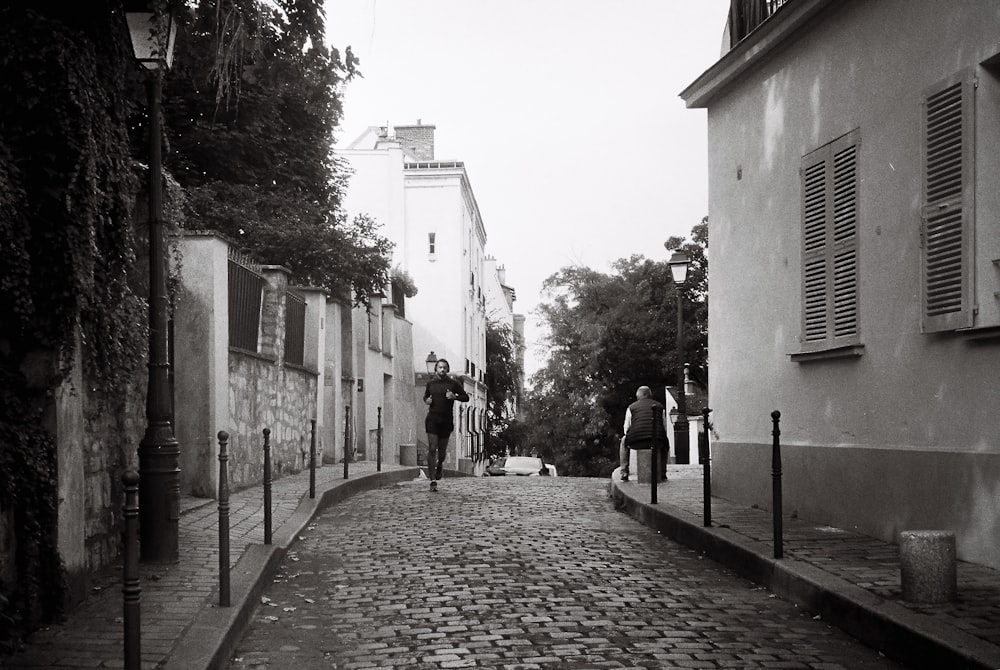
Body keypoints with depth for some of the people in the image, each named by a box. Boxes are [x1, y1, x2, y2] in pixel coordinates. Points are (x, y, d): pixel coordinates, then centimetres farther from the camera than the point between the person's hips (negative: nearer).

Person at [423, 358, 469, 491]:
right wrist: (427, 401, 1)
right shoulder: (430, 383, 7)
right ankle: (433, 480, -8)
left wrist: (455, 396, -14)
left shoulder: (453, 383, 0)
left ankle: (439, 466, 45)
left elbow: (466, 397, 5)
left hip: (446, 420, 0)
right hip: (432, 419, 0)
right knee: (432, 449, -10)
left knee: (442, 450, 9)